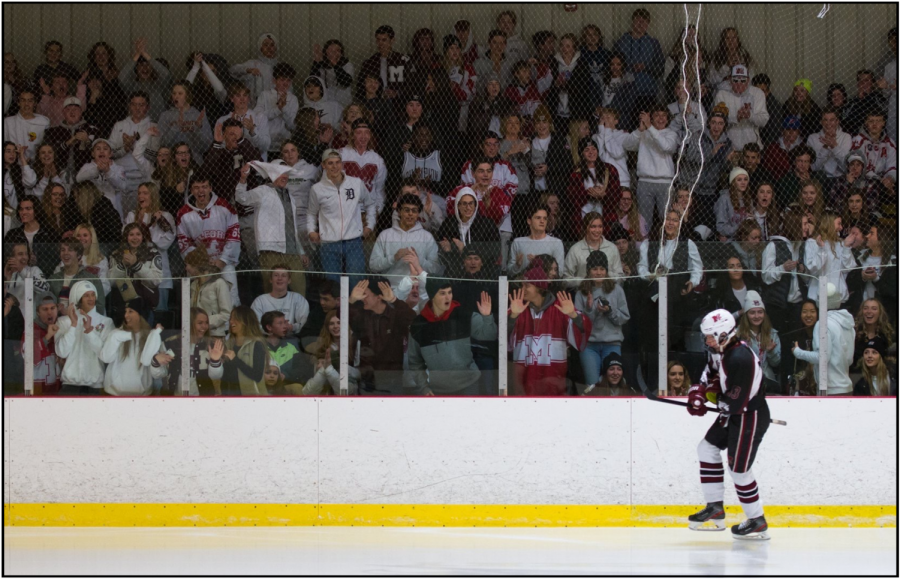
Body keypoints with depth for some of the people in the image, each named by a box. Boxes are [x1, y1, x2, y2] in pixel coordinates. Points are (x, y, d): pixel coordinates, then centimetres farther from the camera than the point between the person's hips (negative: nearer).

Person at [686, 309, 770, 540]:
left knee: (739, 468, -4)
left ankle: (757, 522, 8)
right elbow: (713, 374, 22)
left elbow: (735, 402, -29)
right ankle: (715, 507, 17)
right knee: (708, 448, 13)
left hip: (750, 417, -10)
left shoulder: (740, 359, -30)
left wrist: (718, 402, -9)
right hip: (732, 414, 10)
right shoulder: (720, 350, 2)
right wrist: (698, 392, 4)